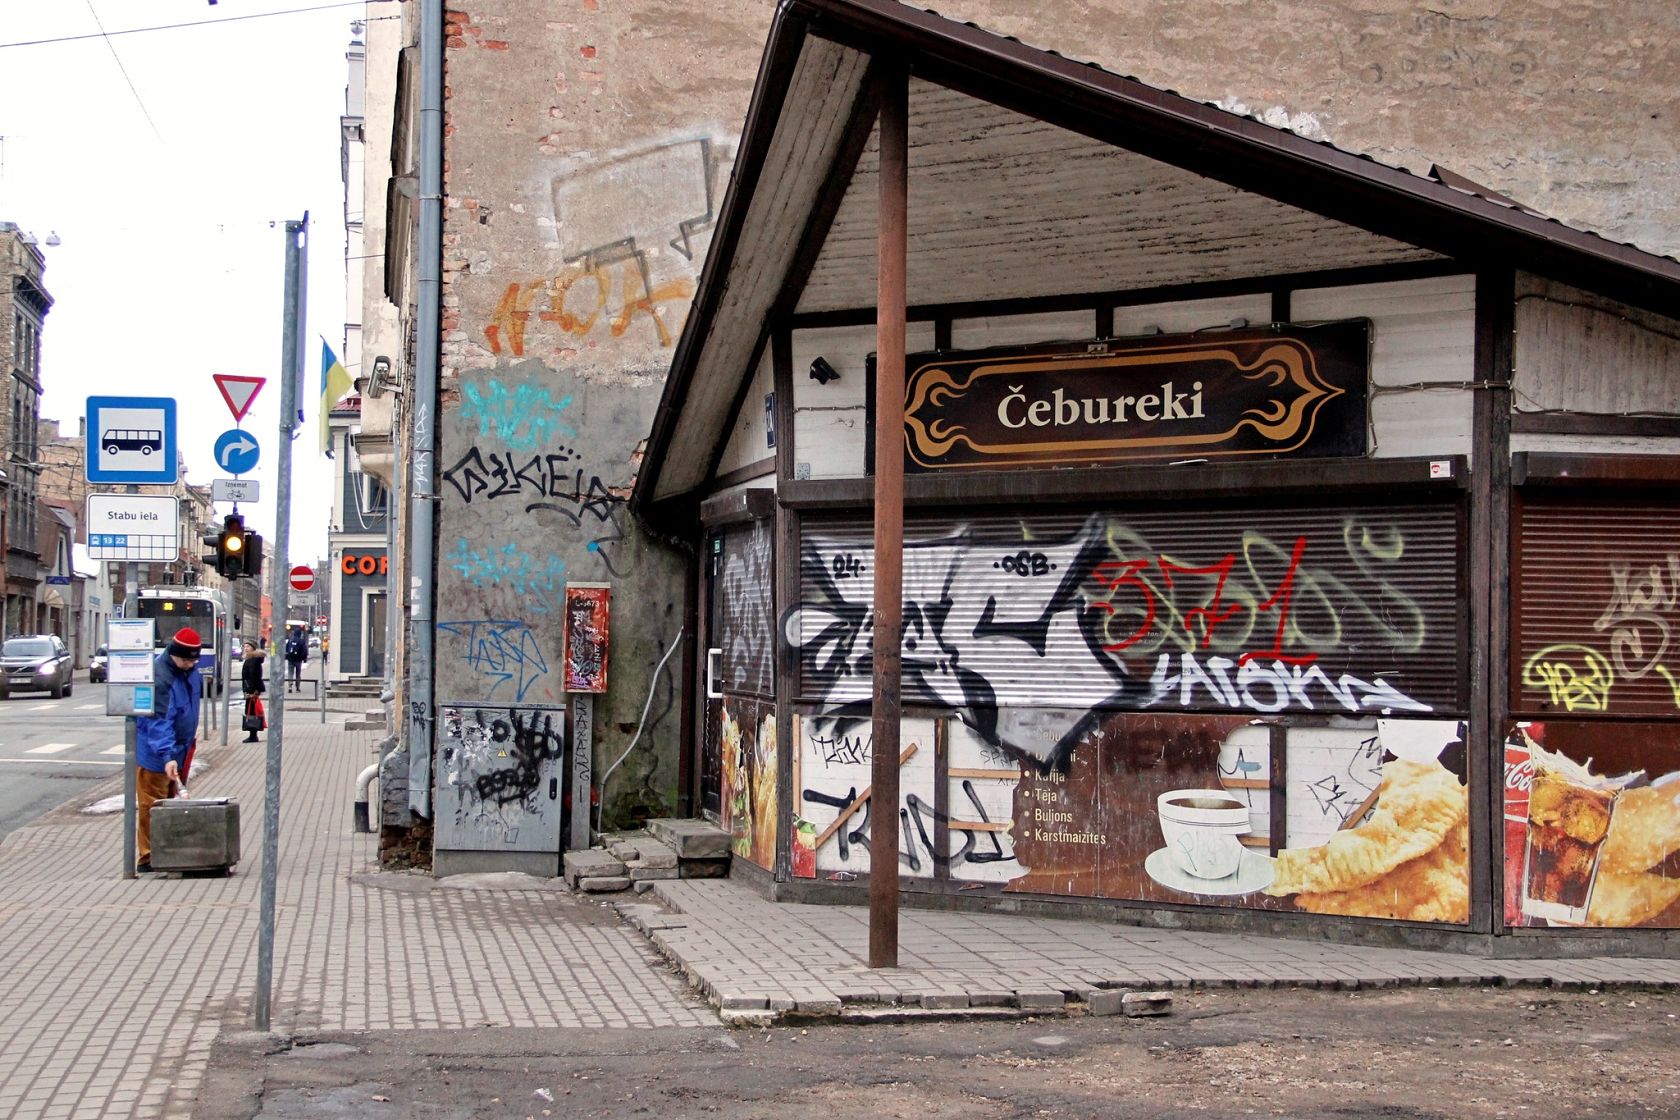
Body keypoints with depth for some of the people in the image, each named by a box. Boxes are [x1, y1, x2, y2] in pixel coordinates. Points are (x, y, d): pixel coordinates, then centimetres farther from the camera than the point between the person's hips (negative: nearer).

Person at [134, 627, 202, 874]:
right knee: (153, 805, -4)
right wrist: (166, 756, -39)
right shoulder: (159, 677, -27)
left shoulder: (190, 669, 2)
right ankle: (148, 859, -1)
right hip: (155, 752, -9)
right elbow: (159, 722, -33)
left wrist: (191, 731, 23)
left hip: (180, 749, 9)